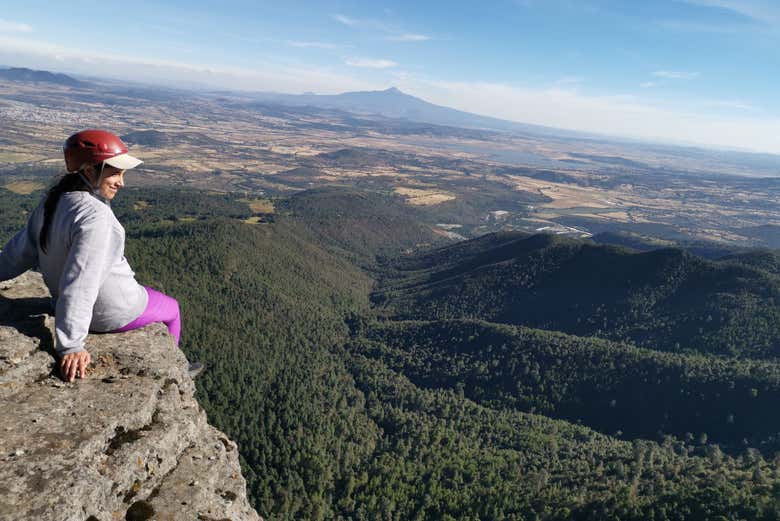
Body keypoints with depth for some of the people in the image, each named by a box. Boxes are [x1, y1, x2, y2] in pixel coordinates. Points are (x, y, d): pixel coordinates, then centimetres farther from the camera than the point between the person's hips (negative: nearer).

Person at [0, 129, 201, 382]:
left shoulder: (51, 203, -6)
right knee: (171, 309, 21)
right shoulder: (95, 216, -33)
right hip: (115, 312, -8)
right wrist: (70, 345, -32)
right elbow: (80, 283, -35)